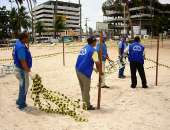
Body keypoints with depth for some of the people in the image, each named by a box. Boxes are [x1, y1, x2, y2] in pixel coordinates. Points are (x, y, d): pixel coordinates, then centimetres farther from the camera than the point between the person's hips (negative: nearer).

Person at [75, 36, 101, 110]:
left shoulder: (83, 48, 14)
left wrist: (93, 68, 24)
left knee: (83, 88, 19)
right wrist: (99, 70, -5)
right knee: (86, 89, 4)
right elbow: (97, 62, -21)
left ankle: (84, 103, 31)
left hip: (78, 69, 8)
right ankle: (88, 106, 16)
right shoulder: (93, 50, -9)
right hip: (85, 72, -8)